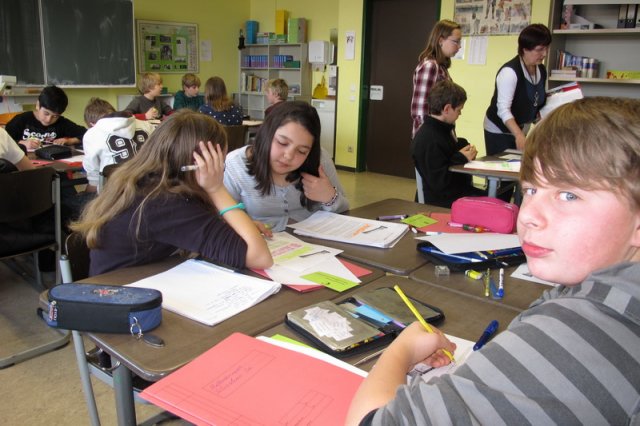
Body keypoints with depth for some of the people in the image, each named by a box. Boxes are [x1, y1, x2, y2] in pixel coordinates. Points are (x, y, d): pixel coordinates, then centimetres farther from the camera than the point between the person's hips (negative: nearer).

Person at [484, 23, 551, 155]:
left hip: (521, 130, 7)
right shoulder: (510, 71, -23)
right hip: (499, 130, -7)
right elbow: (503, 109, -31)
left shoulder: (542, 71, 2)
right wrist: (519, 135, -42)